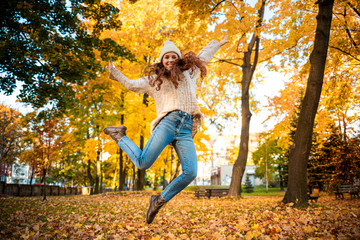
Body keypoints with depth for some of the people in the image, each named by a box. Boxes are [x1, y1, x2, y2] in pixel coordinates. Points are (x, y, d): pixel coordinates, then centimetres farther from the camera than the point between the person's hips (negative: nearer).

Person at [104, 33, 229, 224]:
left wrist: (219, 44, 53)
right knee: (143, 163, -19)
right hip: (168, 122, -2)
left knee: (190, 173, -17)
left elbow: (202, 58, 42)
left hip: (186, 130, 2)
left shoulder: (188, 72, 28)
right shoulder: (154, 79, 21)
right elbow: (131, 85, 26)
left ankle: (159, 200, 3)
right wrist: (114, 72, 24)